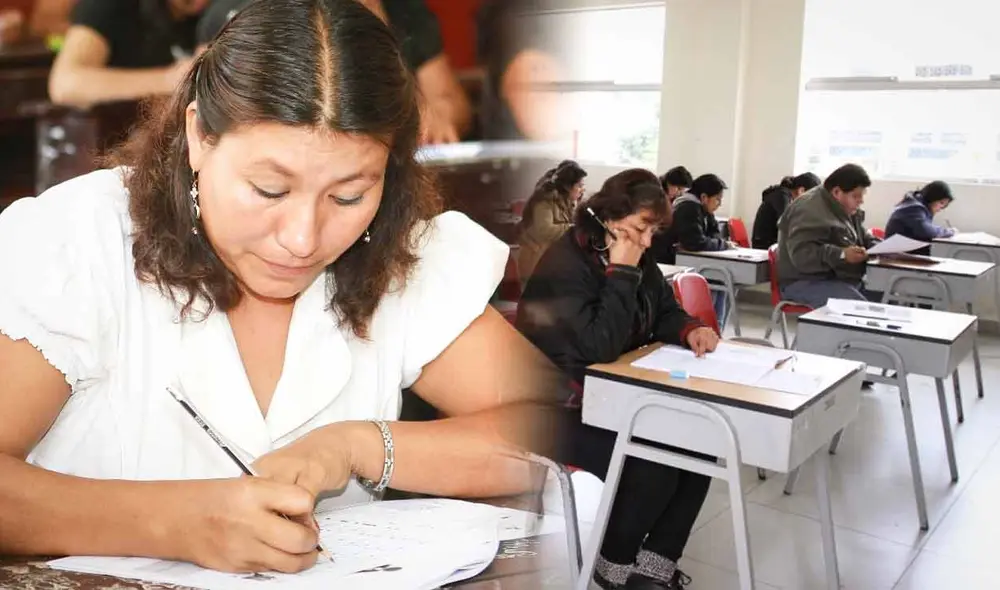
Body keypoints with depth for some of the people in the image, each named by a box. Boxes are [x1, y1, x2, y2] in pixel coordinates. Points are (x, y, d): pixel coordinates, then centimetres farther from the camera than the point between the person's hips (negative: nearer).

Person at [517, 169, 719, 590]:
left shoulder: (637, 259, 6)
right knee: (657, 467, -22)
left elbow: (664, 312, 15)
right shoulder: (564, 265, -21)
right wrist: (622, 273, -26)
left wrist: (691, 330, -8)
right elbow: (600, 347, -28)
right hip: (567, 409, -8)